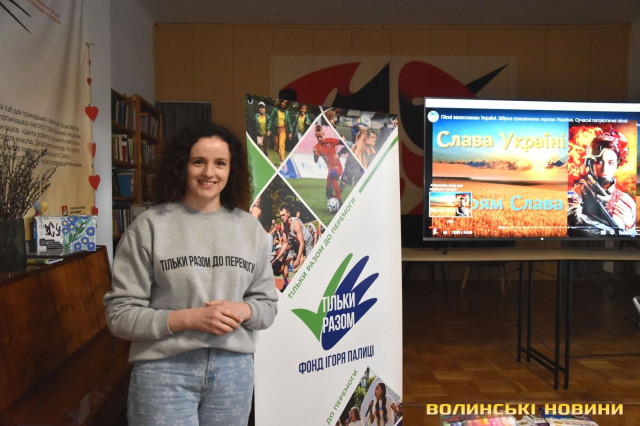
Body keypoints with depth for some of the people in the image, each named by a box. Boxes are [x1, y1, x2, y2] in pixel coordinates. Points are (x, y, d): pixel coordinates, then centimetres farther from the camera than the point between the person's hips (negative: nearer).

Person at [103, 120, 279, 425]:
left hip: (234, 368, 4)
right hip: (164, 369, -3)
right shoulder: (149, 226, -6)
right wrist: (189, 318, -18)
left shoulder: (250, 229, 5)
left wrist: (243, 311, -11)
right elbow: (121, 314, -7)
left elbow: (268, 305, 10)